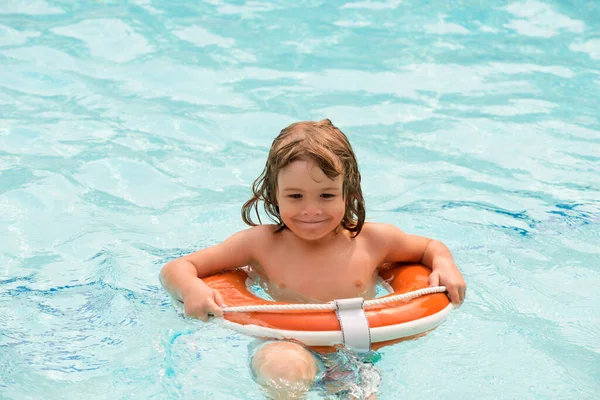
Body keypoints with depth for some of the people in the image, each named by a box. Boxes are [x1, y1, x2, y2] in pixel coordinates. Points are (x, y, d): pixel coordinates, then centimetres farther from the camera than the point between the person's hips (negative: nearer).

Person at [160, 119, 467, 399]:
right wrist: (191, 289, -27)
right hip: (289, 347, -5)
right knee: (284, 366, -38)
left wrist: (444, 265, -5)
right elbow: (175, 269, -4)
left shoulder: (372, 240, -1)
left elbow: (429, 247, 18)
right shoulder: (262, 243, -6)